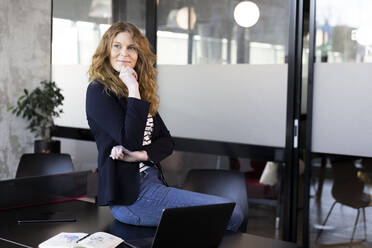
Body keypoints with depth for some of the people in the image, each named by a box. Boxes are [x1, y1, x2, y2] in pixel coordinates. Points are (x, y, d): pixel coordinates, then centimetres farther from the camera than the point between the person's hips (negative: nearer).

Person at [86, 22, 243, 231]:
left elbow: (167, 142, 11)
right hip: (130, 194, -7)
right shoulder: (99, 91, -6)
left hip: (154, 181, 8)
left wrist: (140, 155, -8)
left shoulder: (142, 92, 17)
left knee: (232, 212, -4)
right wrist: (133, 90, -17)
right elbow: (130, 141, -18)